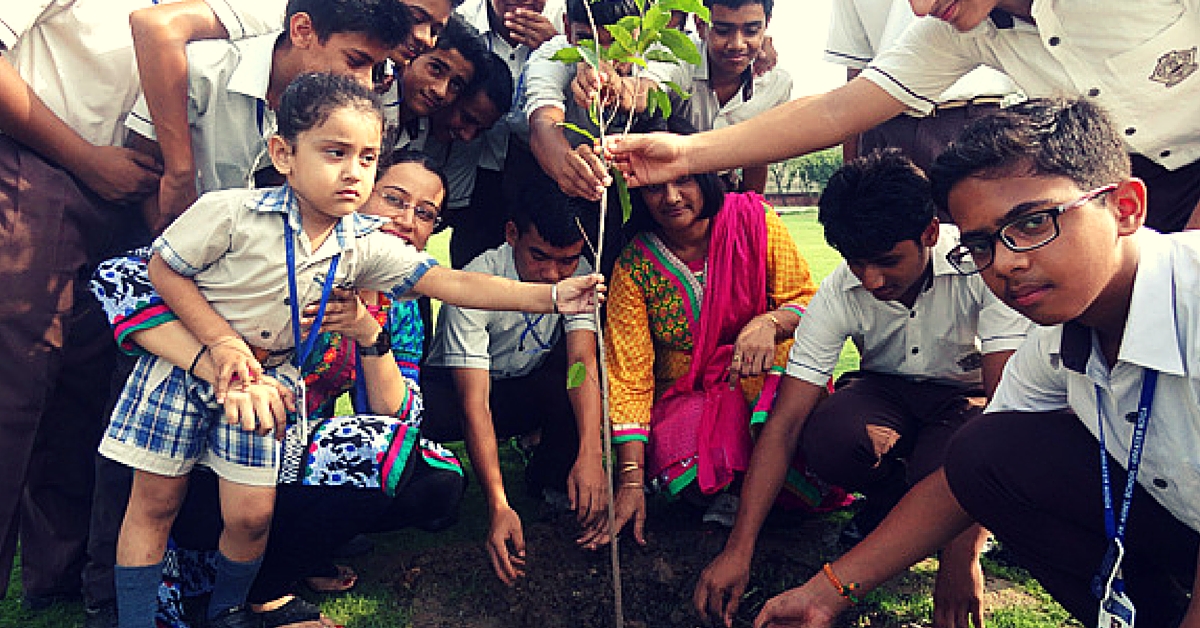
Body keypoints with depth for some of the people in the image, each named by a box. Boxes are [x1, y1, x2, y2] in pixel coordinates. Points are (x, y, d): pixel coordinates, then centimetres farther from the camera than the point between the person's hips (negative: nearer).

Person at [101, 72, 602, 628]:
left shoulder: (364, 246, -13)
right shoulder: (231, 212, -20)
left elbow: (453, 283, -18)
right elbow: (164, 268, -10)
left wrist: (549, 296, -27)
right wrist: (223, 341, -19)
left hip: (266, 377, 2)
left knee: (251, 513, 4)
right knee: (155, 501, 6)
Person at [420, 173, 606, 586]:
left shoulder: (577, 275, -16)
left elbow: (584, 362, -28)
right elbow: (475, 405, -34)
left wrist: (590, 453, -45)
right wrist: (498, 506, -43)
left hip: (531, 390, 4)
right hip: (455, 385, -3)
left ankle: (550, 478, -7)